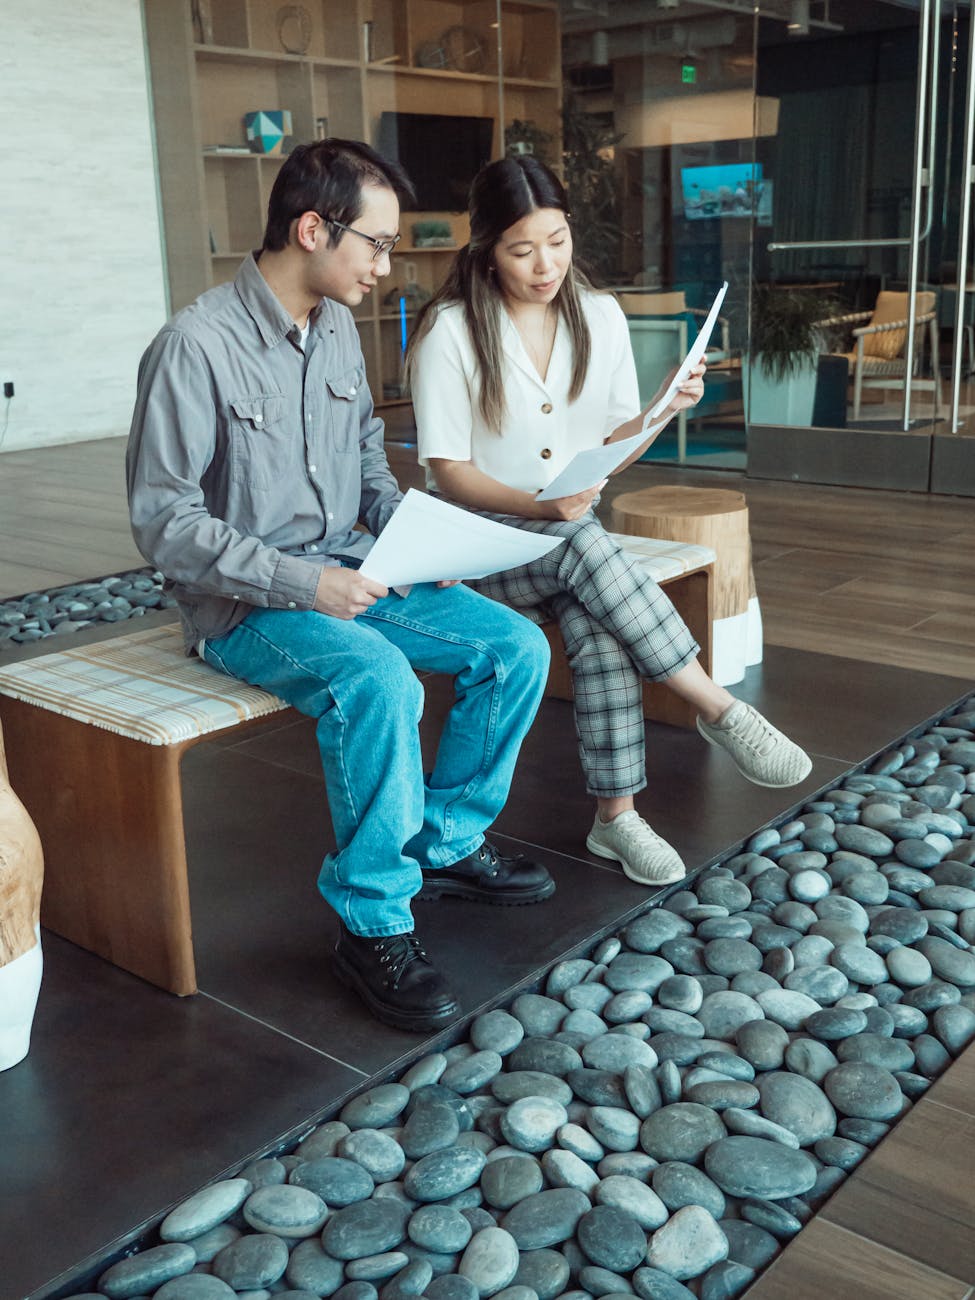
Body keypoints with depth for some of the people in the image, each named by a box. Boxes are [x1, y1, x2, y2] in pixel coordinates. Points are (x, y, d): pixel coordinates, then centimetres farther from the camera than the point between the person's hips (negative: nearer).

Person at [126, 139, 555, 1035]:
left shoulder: (339, 330, 8)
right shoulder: (196, 346, -16)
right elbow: (165, 521, -17)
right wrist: (298, 581, -24)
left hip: (348, 574, 8)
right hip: (245, 603, -7)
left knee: (518, 647, -7)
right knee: (379, 679, -35)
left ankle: (446, 843, 10)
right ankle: (374, 924, -18)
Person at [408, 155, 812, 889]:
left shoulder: (600, 316, 3)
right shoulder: (450, 331, -10)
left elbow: (611, 450, 6)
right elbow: (449, 471, -11)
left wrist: (664, 409, -15)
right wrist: (538, 507, -27)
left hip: (572, 529, 4)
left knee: (597, 624, -30)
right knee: (584, 546, -35)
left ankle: (617, 814, -22)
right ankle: (720, 710, -28)